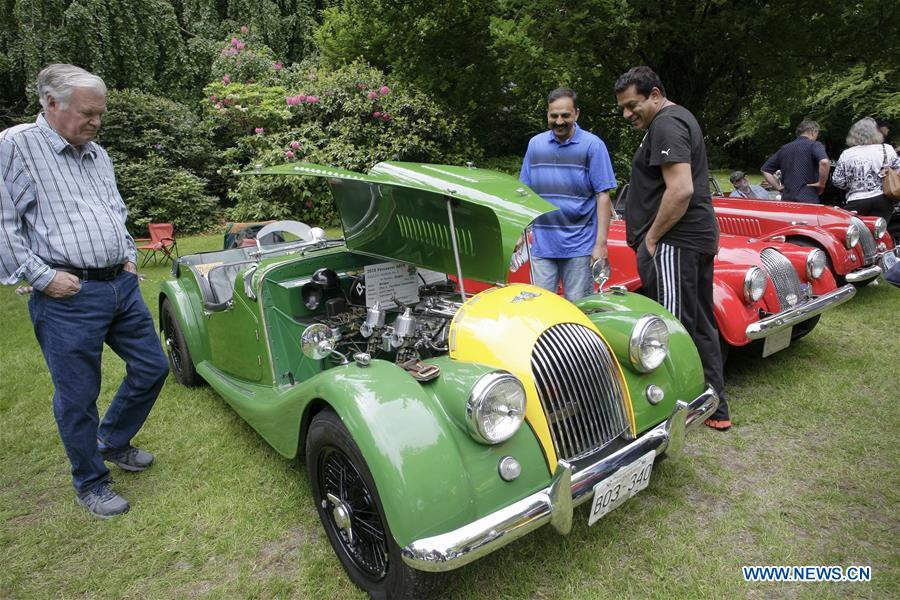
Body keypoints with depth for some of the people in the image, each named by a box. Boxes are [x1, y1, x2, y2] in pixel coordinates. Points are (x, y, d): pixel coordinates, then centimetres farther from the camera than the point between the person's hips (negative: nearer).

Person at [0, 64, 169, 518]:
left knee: (152, 368, 14)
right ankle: (90, 484, 25)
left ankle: (112, 441, 38)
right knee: (77, 396, 5)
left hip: (121, 285, 7)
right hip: (68, 296, -7)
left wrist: (129, 257, 13)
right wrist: (41, 277, -15)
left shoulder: (98, 155, 15)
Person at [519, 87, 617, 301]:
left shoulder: (593, 145, -1)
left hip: (580, 246, -3)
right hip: (542, 245, 3)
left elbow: (603, 196, -4)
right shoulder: (535, 143, 10)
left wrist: (601, 243, -10)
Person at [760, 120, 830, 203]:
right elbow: (824, 162, -21)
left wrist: (778, 187, 16)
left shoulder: (784, 148, 16)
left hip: (786, 199, 5)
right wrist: (821, 183, -8)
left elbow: (765, 169, 19)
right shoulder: (814, 145, -1)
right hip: (808, 200, -5)